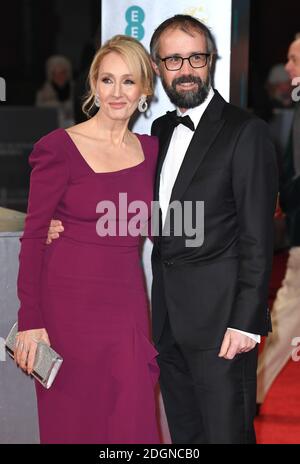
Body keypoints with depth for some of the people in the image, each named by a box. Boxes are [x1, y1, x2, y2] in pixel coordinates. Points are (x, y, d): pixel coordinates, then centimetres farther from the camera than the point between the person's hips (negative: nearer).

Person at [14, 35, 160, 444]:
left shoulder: (151, 150, 7)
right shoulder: (60, 147, -7)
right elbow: (33, 236, -7)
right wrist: (30, 321, -12)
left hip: (128, 304, 4)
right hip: (69, 303, -4)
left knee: (131, 424, 6)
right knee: (72, 423, 9)